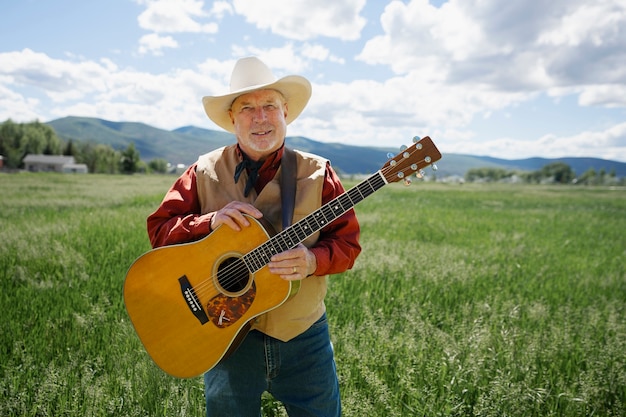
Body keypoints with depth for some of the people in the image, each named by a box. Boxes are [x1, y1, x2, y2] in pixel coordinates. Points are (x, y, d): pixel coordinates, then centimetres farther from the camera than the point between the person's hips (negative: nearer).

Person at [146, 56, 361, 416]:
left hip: (303, 335, 1)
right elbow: (159, 229, -1)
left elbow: (347, 242, -2)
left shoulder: (318, 173, -3)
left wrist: (312, 260, -23)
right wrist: (211, 221, -20)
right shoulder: (205, 173, -2)